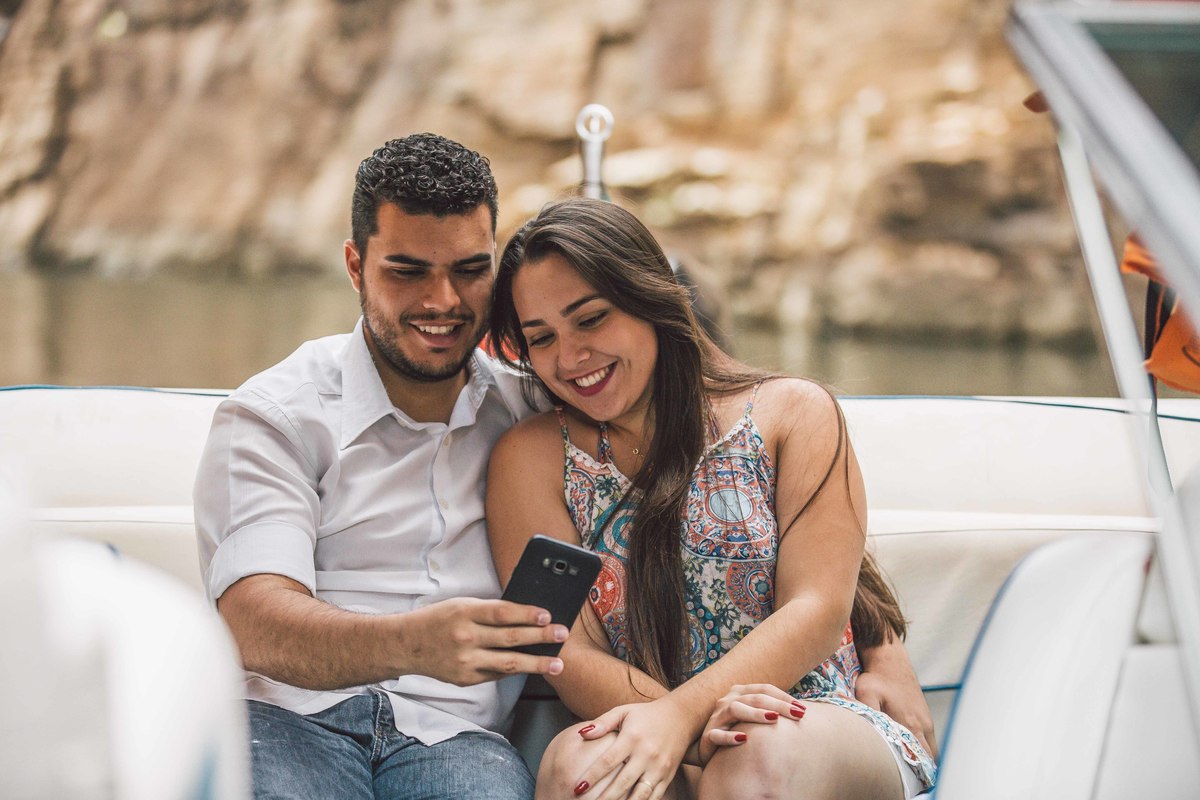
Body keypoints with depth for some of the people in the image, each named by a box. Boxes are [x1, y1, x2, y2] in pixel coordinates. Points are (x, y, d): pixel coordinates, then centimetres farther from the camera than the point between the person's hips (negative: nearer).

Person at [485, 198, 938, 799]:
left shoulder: (792, 413, 7)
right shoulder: (531, 458, 9)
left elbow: (817, 608, -4)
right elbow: (569, 652, -2)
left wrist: (681, 712, -21)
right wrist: (699, 734, -22)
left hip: (821, 732, 0)